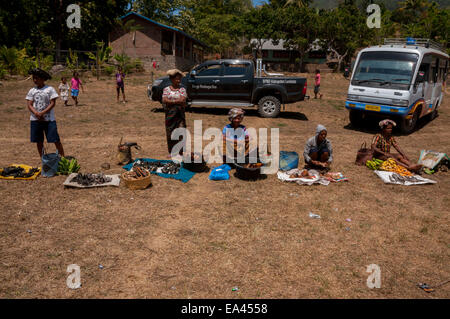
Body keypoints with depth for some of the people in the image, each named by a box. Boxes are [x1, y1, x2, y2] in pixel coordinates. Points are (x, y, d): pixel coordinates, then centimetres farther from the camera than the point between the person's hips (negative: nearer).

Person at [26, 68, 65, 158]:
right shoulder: (32, 91, 9)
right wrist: (36, 114, -15)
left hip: (49, 119, -4)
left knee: (56, 140, -7)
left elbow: (52, 103, -7)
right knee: (39, 141, 9)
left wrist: (42, 113, -16)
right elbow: (29, 104, 3)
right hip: (35, 119, 4)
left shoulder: (50, 89, -2)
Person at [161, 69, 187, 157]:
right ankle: (171, 152, 19)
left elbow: (182, 100, -11)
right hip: (170, 114, 1)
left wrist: (170, 102, -15)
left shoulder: (182, 89, 4)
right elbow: (164, 101, -9)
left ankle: (180, 152, 1)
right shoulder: (166, 89, 6)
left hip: (180, 114, -1)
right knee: (170, 133, 6)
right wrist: (177, 101, -17)